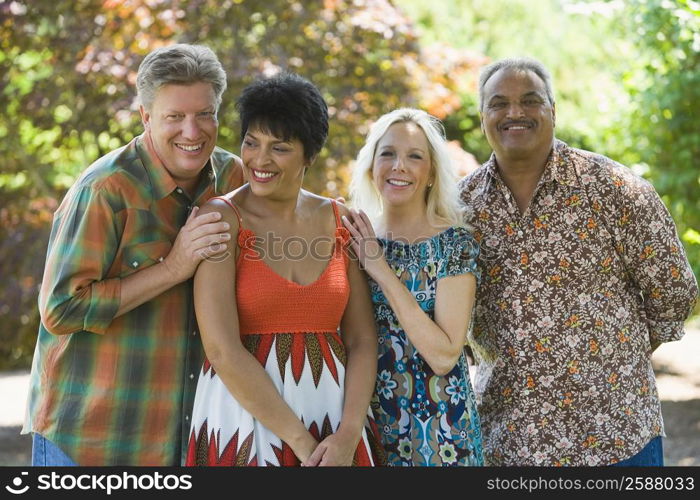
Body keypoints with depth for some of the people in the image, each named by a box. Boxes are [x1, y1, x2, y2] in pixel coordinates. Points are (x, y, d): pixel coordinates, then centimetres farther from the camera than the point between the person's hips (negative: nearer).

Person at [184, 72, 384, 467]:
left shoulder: (338, 220, 4)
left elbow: (362, 341, 3)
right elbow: (223, 350, -14)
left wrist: (348, 436, -11)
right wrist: (301, 442, -14)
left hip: (336, 418, 3)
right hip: (247, 417, -3)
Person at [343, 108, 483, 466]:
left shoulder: (455, 243, -10)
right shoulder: (355, 239, -1)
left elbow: (444, 356, -20)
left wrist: (382, 271, -20)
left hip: (436, 423, -3)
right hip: (368, 415, 3)